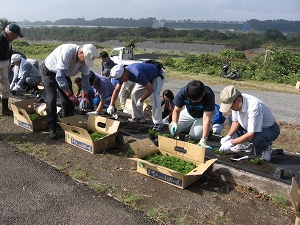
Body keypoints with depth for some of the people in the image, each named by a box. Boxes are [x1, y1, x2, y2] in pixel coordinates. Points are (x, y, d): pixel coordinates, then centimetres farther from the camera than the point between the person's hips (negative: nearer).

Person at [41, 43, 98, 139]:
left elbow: (85, 77, -6)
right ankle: (52, 128, -7)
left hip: (64, 73, 6)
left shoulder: (85, 58, -18)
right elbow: (59, 76, -41)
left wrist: (85, 95, -14)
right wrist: (70, 95, -41)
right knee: (51, 99, -15)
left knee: (68, 100, 1)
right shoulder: (67, 52, -40)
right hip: (49, 71, -6)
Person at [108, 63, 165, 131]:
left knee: (154, 97, -25)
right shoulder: (122, 74, -15)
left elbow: (151, 90, -35)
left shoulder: (137, 74, -41)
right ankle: (138, 117, 14)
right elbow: (116, 90, -6)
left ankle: (158, 123, -19)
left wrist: (141, 100, -23)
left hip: (157, 77, -8)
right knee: (134, 94, 2)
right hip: (147, 77, 8)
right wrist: (111, 106, -13)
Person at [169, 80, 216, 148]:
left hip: (205, 114, -3)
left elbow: (206, 117, -41)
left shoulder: (209, 95, -38)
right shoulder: (183, 92, -30)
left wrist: (203, 139, -45)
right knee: (172, 128, -5)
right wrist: (174, 123, -41)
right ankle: (192, 125, 17)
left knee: (194, 135, -23)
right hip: (189, 113, 4)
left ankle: (209, 128, 8)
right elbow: (176, 110, -21)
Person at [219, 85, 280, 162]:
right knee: (231, 118, -4)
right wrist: (228, 137, -13)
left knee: (257, 138, -40)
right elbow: (236, 122, 1)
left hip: (270, 129, -7)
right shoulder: (236, 103, -14)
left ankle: (266, 148, -1)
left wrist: (231, 143, -32)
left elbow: (251, 134, -37)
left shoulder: (254, 106, -37)